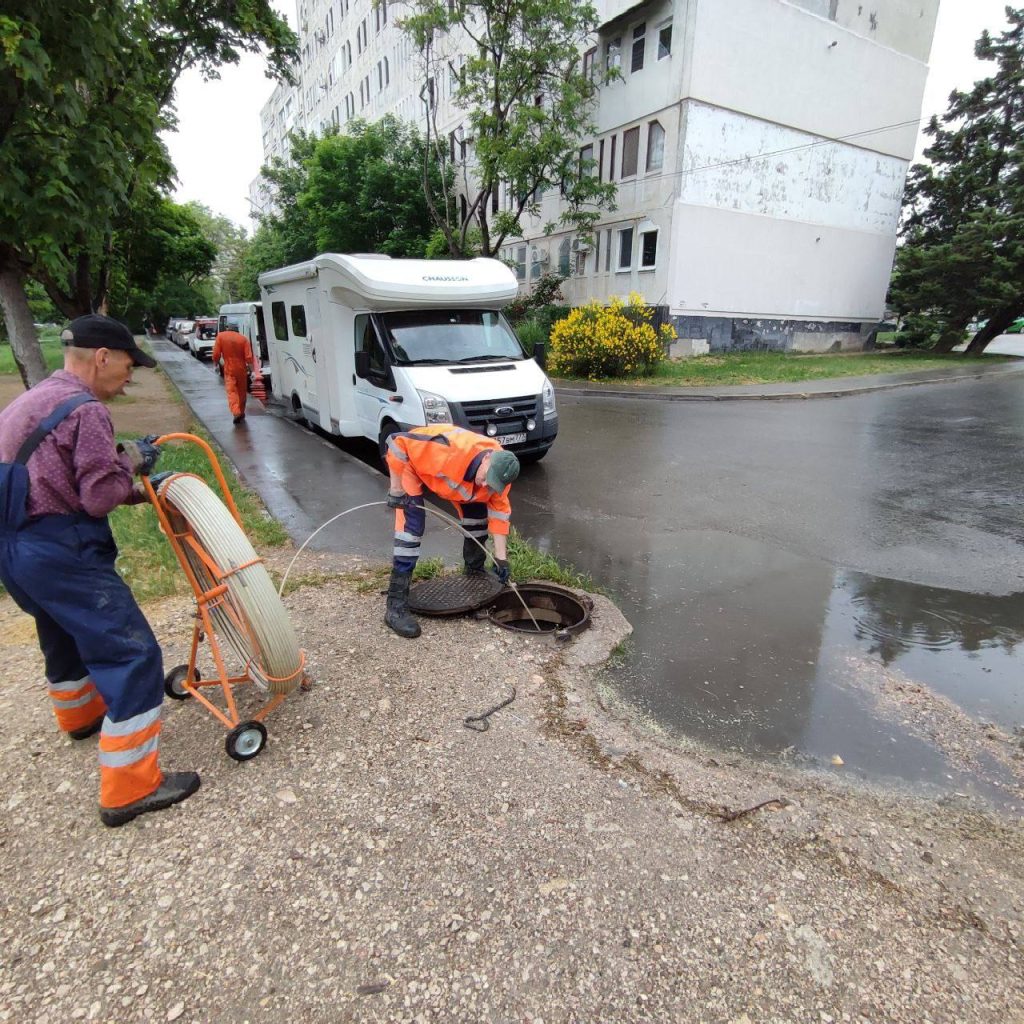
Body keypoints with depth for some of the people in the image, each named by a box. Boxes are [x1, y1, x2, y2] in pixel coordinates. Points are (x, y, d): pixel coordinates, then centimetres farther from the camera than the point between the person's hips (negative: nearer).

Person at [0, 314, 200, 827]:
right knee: (132, 654, -7)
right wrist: (131, 460, -2)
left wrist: (140, 490, 16)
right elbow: (100, 497, -18)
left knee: (66, 634, 31)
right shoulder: (86, 410, -15)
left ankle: (79, 713, 56)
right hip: (59, 550, -10)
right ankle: (129, 789, -2)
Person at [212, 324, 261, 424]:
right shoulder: (243, 338, -6)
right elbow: (249, 357, -8)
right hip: (241, 369, 2)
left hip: (229, 369, -2)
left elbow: (216, 354, -7)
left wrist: (215, 364, 12)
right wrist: (251, 367, 8)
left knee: (231, 391, -3)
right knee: (242, 392, 16)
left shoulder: (221, 336, -6)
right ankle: (241, 412, 27)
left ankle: (236, 412, -22)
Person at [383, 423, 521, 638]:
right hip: (412, 462, -6)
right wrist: (397, 490, -29)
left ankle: (475, 572, 30)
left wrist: (501, 557, -13)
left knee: (477, 513, 4)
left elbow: (499, 512, -11)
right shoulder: (451, 448, -43)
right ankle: (396, 606, -16)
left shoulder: (499, 472, -23)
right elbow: (398, 443, -36)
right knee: (412, 526, -20)